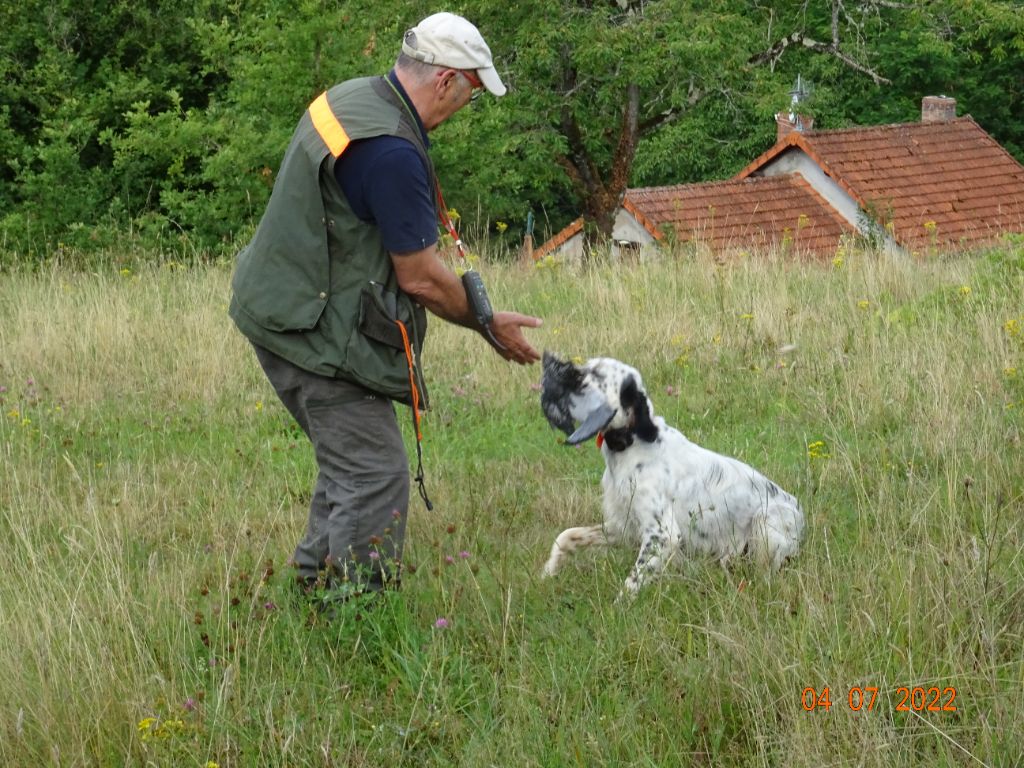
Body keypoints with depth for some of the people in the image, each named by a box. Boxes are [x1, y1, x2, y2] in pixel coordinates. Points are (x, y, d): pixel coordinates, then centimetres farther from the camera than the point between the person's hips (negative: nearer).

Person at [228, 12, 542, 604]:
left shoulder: (351, 98, 8)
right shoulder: (391, 150, -25)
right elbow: (420, 277, -18)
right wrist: (488, 326, -3)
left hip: (286, 306, 11)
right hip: (318, 330, -11)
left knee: (350, 462, 21)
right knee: (376, 475, -8)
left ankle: (316, 580, 29)